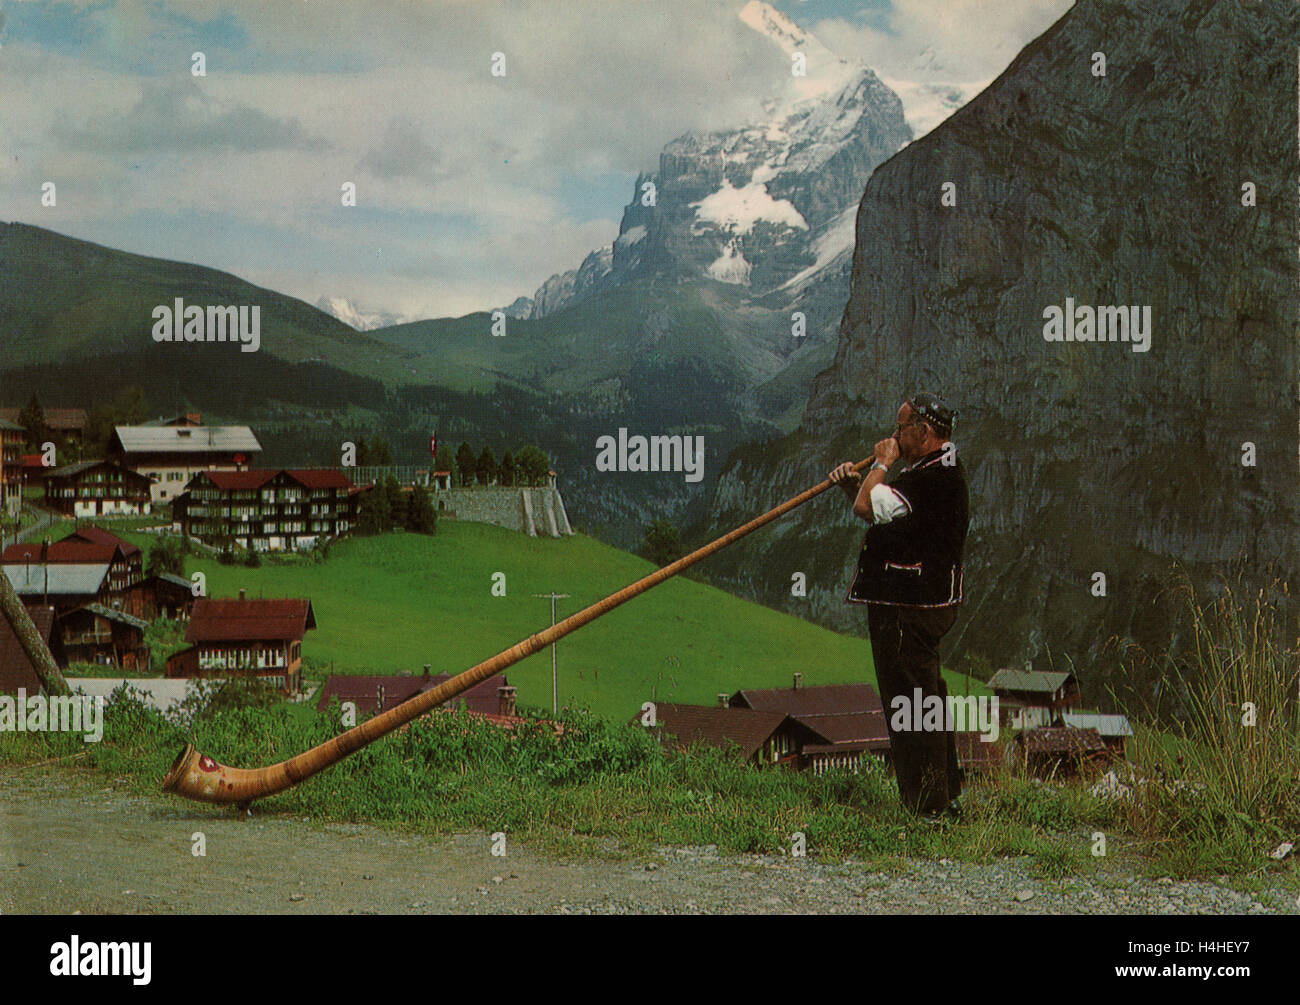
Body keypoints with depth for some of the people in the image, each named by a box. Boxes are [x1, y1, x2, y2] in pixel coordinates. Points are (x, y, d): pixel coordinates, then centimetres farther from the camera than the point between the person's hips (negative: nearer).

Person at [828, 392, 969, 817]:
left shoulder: (936, 477, -20)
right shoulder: (933, 471, 16)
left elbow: (867, 508, -24)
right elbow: (880, 511, 23)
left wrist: (882, 463, -8)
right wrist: (854, 483, 6)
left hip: (910, 609, -11)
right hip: (923, 603, 11)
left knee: (911, 702, -5)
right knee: (926, 698, 18)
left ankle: (927, 806, 0)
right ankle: (947, 794, 27)